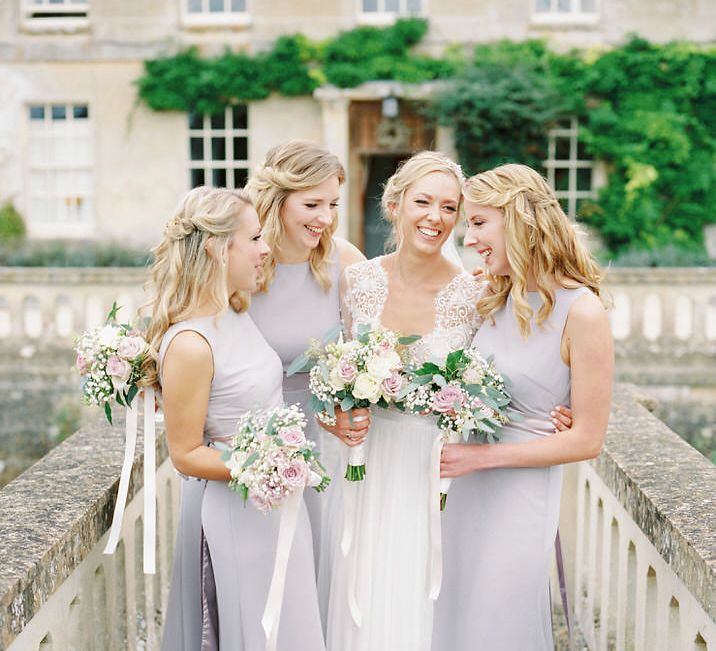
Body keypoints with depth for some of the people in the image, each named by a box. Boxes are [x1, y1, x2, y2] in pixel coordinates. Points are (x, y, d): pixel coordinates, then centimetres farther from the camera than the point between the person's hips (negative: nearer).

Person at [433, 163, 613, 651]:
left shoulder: (581, 311, -17)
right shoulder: (496, 297, 2)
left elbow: (586, 440, -14)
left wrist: (483, 456, -16)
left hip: (521, 492, -6)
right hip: (467, 487, 6)